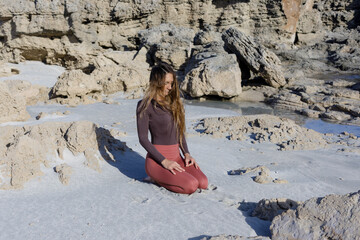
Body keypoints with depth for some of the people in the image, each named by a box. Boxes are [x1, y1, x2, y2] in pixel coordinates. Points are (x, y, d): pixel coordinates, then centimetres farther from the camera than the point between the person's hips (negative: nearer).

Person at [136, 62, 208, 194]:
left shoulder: (173, 102, 14)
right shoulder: (145, 105, -7)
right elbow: (143, 139, -11)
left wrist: (186, 153, 6)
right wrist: (164, 161, -16)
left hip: (176, 156, 6)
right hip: (157, 159, -6)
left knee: (203, 182, -17)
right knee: (190, 186, -25)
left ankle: (170, 173, 7)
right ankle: (157, 176, 1)